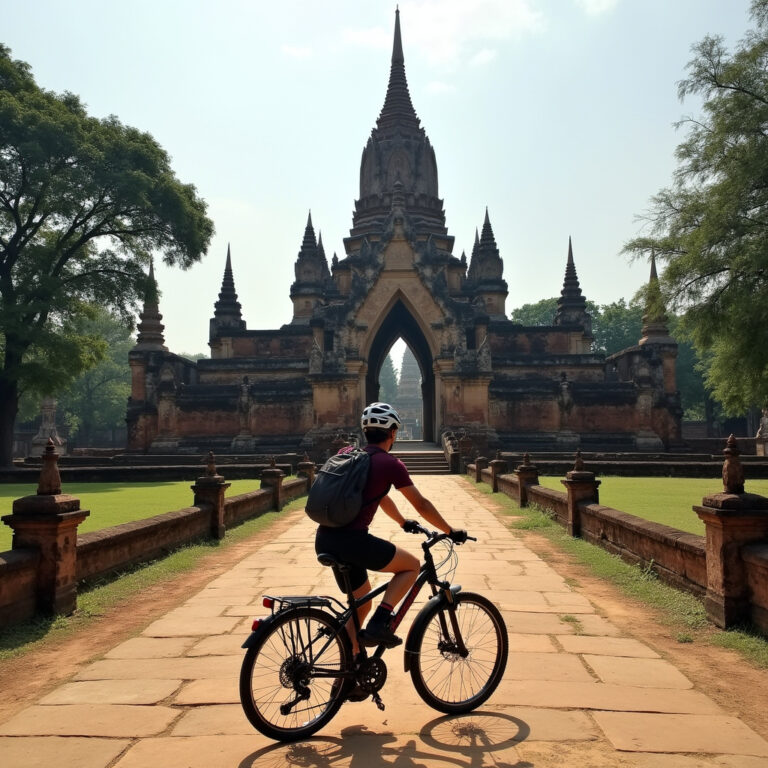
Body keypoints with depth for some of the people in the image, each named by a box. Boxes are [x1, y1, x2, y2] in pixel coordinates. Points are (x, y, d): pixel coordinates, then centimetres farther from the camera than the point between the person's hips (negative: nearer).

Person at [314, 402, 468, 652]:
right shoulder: (390, 464, -3)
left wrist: (403, 522, 41)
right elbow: (421, 505, 4)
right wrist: (451, 532, 18)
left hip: (324, 540, 8)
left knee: (361, 602, 25)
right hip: (351, 540, -7)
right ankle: (380, 623, -2)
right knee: (412, 566, 12)